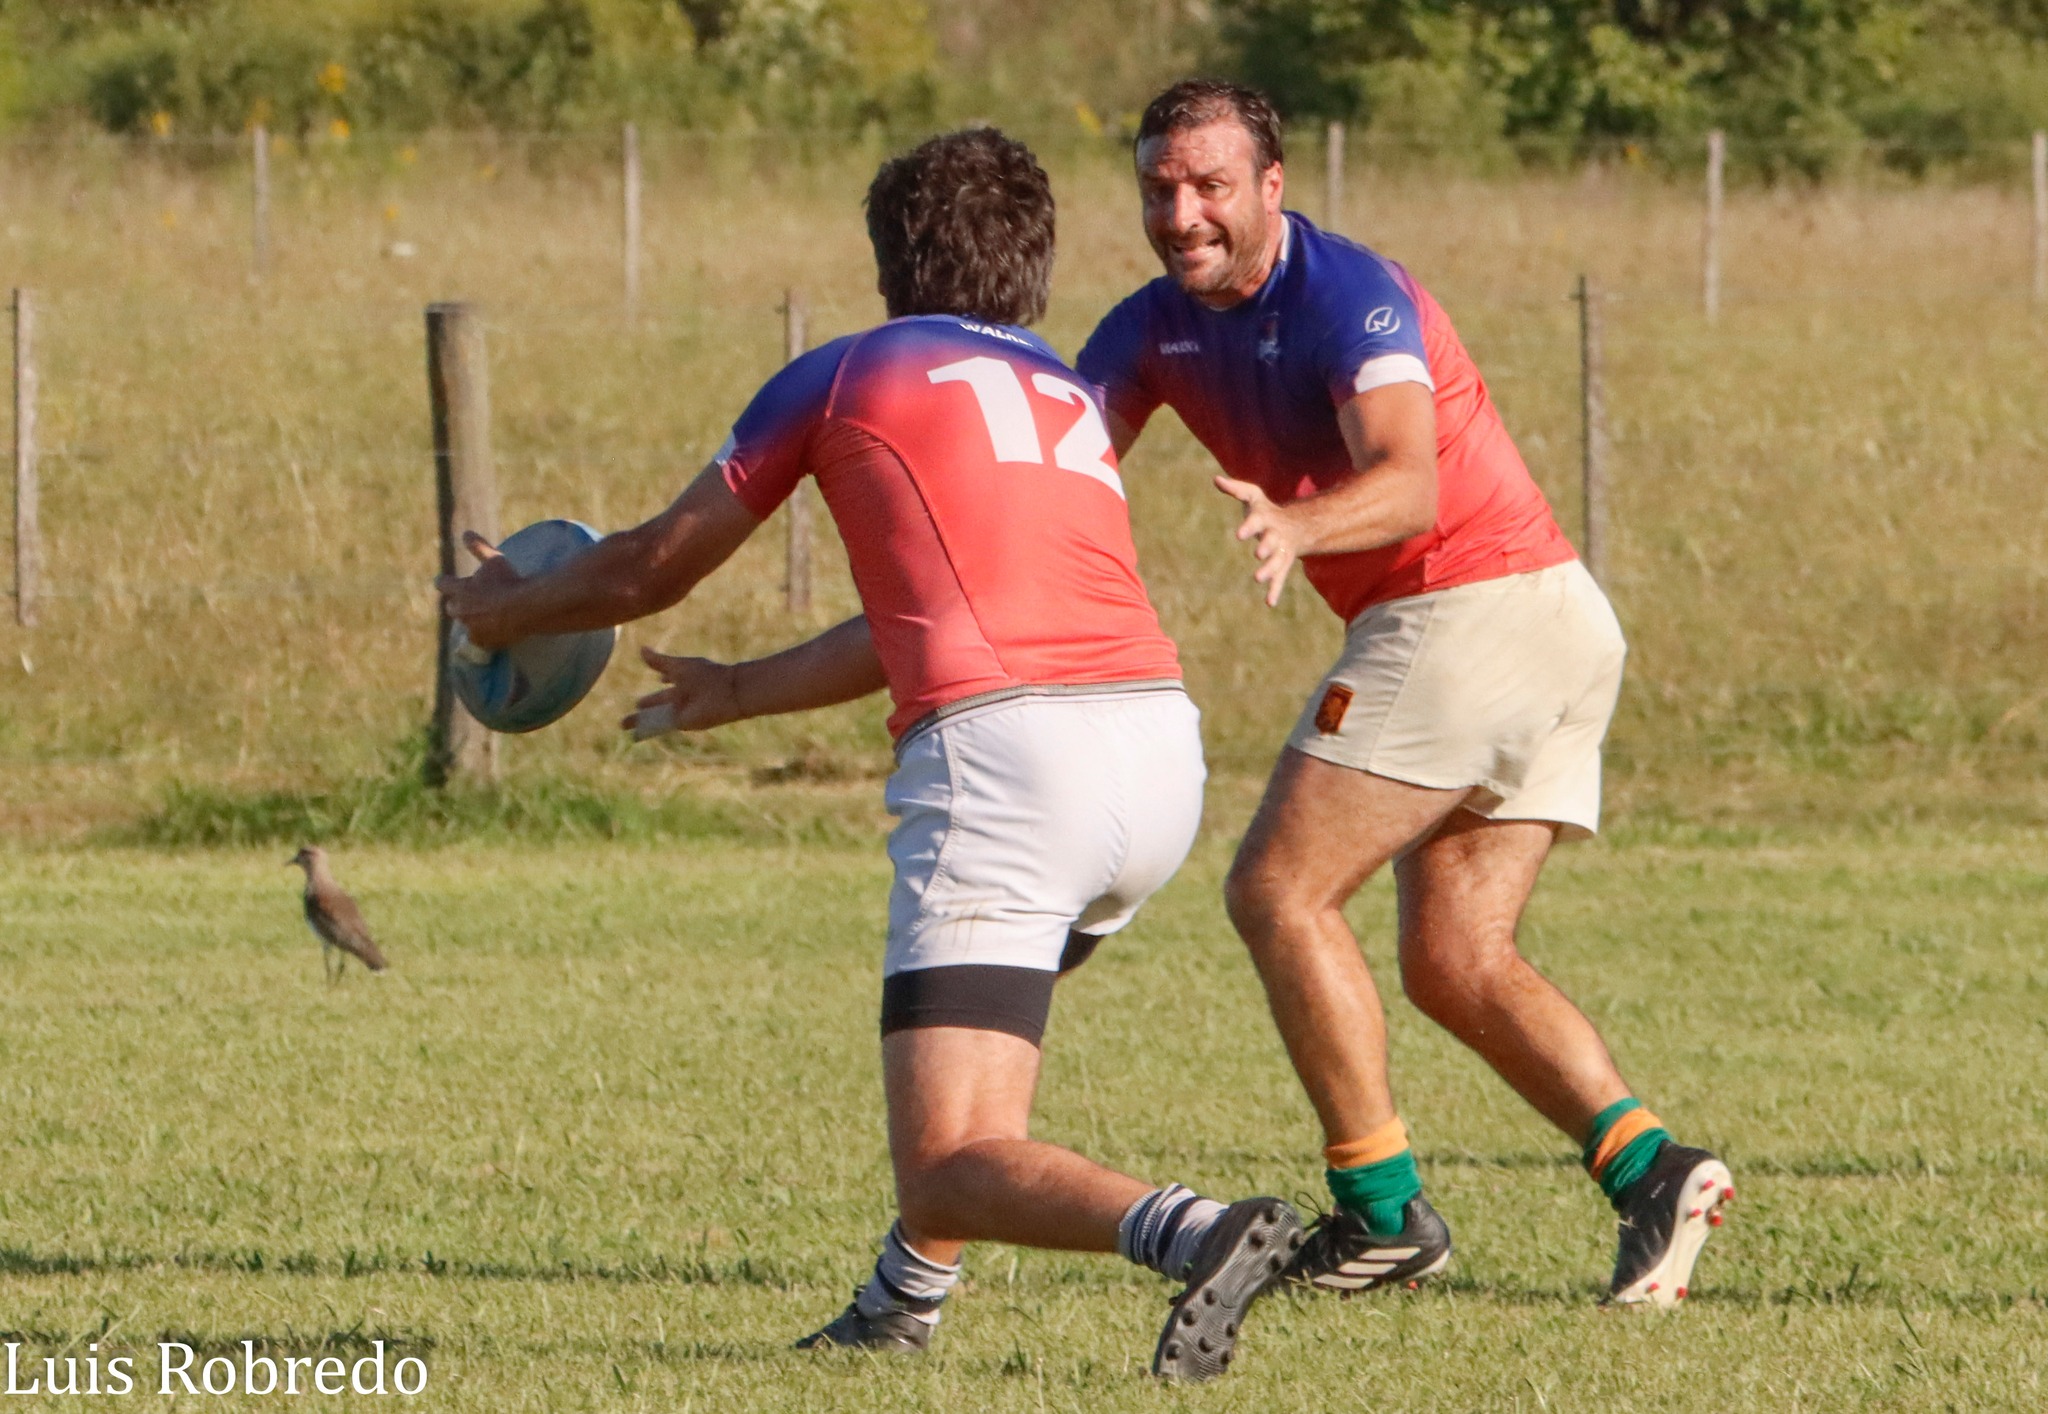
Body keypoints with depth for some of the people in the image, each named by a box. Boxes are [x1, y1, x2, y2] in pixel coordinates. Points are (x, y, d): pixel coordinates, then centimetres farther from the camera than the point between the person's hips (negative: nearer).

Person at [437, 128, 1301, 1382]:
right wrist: (738, 694, 53)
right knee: (983, 983, 37)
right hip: (1160, 747, 6)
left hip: (1003, 753, -6)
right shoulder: (1073, 402, 29)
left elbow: (652, 570, 25)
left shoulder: (842, 377, 15)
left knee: (951, 1172, -10)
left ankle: (1194, 1233, -36)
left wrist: (509, 608, 45)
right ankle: (911, 1295, 32)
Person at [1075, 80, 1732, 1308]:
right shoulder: (1156, 330, 9)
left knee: (1278, 891, -8)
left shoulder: (1351, 297, -17)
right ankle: (1645, 1166, -8)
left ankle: (1382, 1210, -6)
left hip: (1470, 606, -9)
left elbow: (1410, 484, -32)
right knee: (1455, 964, 5)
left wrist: (1297, 527, -51)